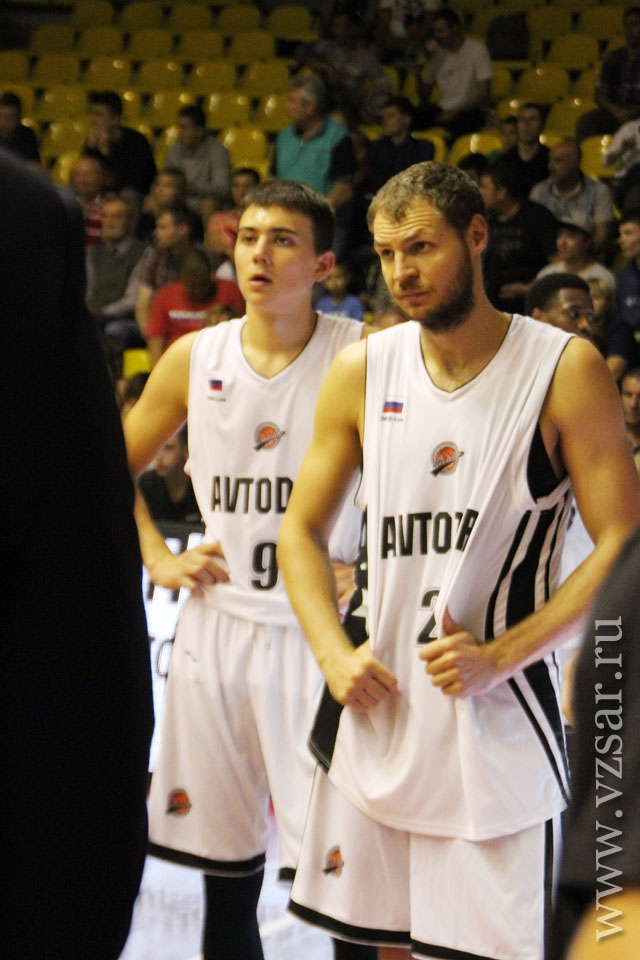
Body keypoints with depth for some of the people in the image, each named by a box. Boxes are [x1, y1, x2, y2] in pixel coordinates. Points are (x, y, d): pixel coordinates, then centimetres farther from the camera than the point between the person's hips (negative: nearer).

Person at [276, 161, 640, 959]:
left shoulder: (564, 369, -7)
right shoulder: (362, 371, 5)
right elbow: (301, 530, 12)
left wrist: (499, 657, -17)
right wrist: (335, 654, -4)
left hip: (497, 717, -4)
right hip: (379, 710, 4)